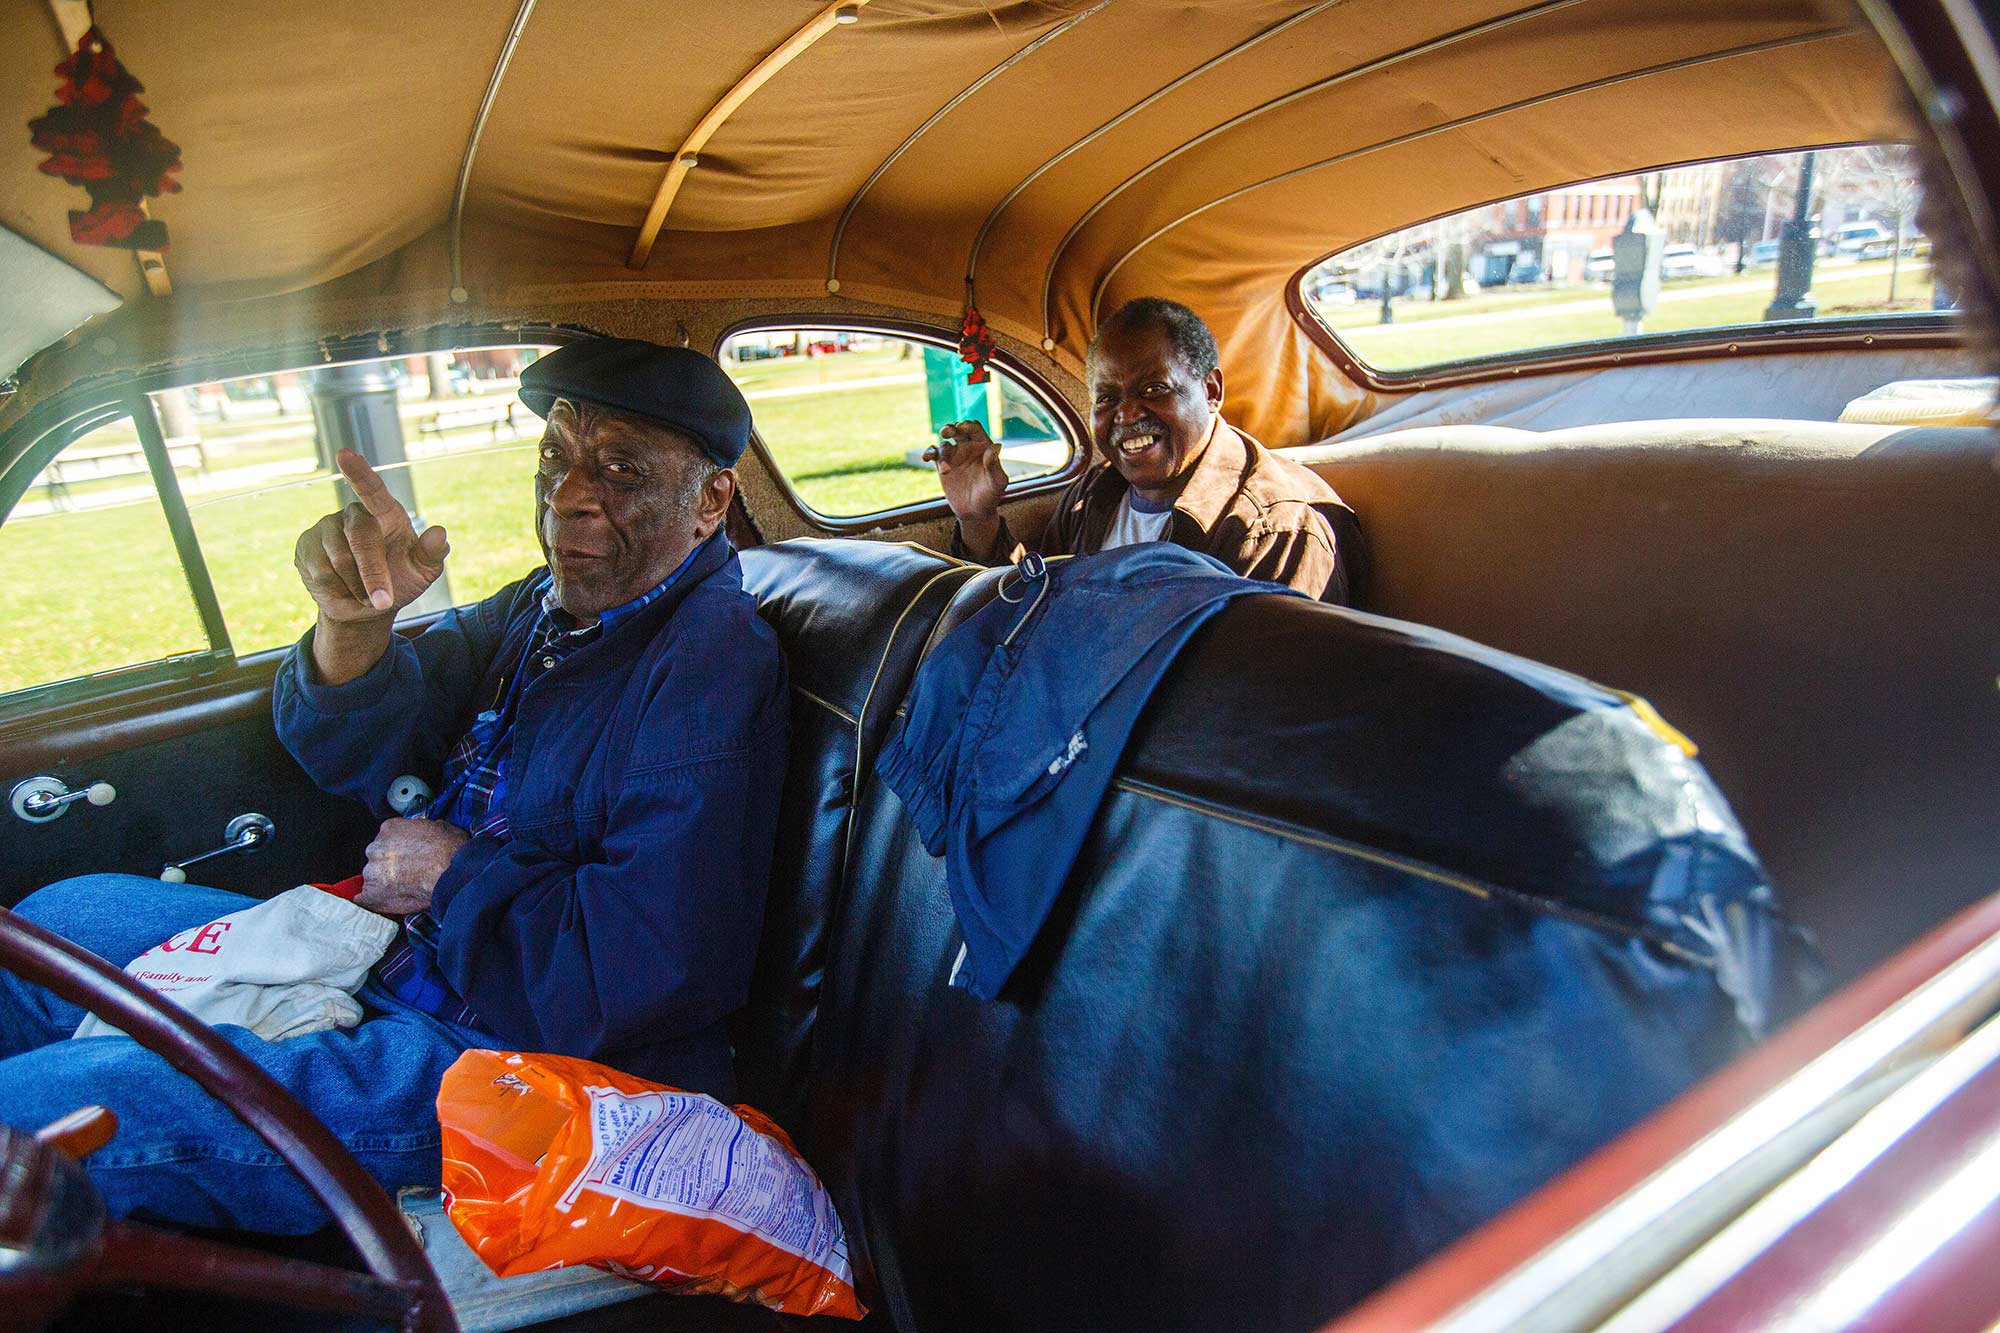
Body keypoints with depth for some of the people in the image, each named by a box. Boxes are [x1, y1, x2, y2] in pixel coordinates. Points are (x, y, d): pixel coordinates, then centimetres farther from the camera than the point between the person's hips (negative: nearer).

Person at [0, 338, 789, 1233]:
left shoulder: (713, 664, -21)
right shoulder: (551, 606, 8)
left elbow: (658, 967, -29)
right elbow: (345, 750, 4)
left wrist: (452, 875, -14)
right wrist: (354, 622, -18)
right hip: (416, 957, 10)